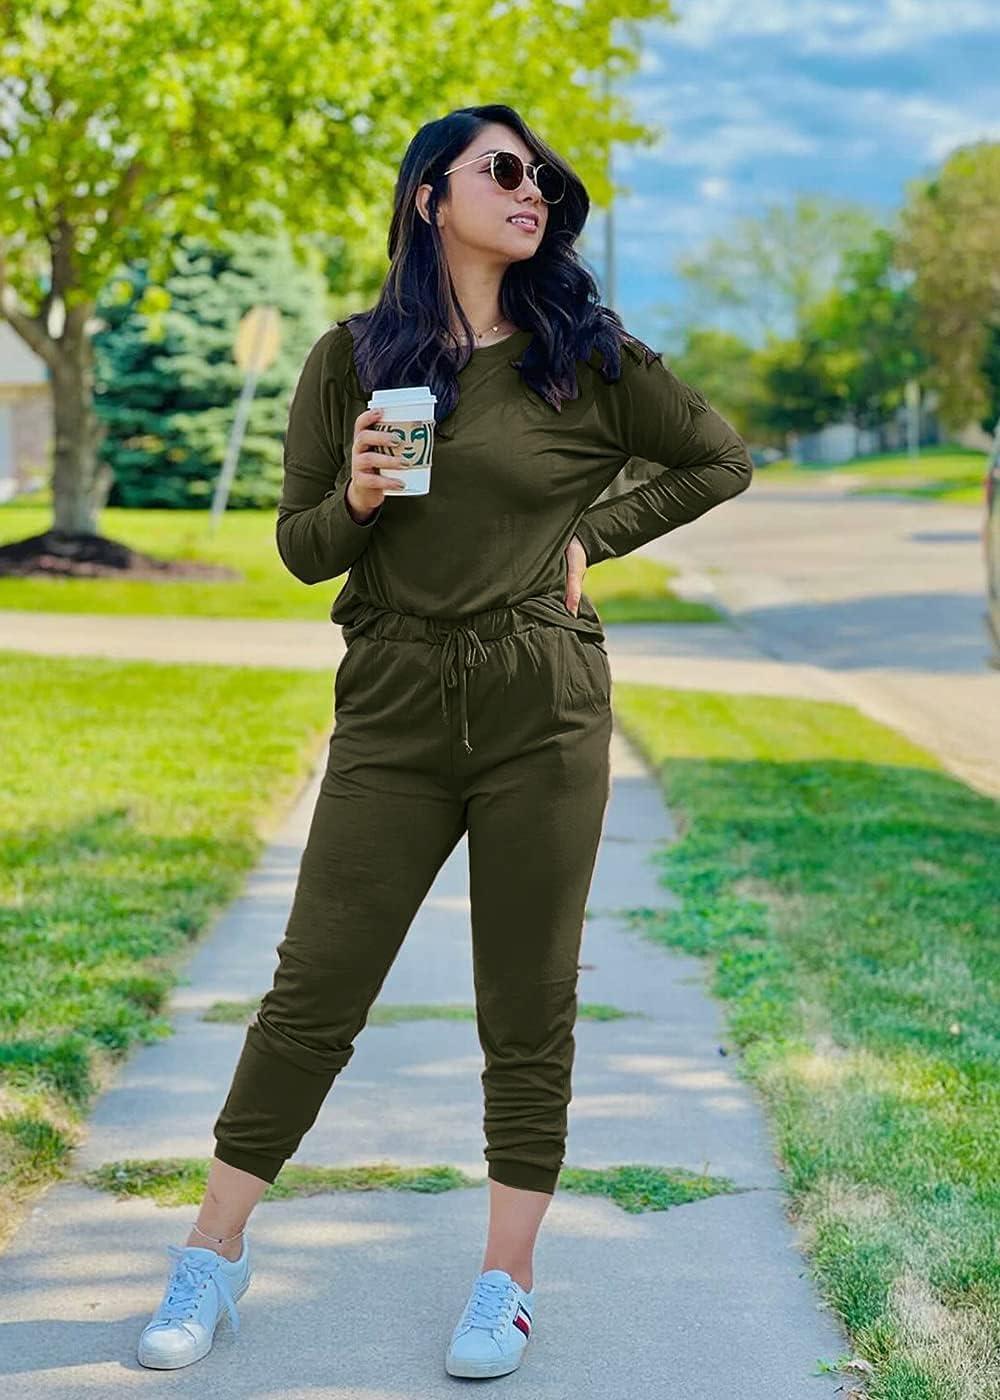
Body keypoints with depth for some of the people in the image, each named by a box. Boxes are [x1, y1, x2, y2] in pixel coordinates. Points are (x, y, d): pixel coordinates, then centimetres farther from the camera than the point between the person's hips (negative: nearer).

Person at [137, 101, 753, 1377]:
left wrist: (590, 538, 5)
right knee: (311, 991, 2)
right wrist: (354, 502, -14)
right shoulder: (350, 360, 5)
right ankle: (212, 1260, 15)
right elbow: (300, 547, 7)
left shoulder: (584, 357, 5)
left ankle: (504, 1284, 17)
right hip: (394, 712, 0)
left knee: (529, 1009, 4)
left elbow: (720, 461, 15)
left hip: (544, 714, 0)